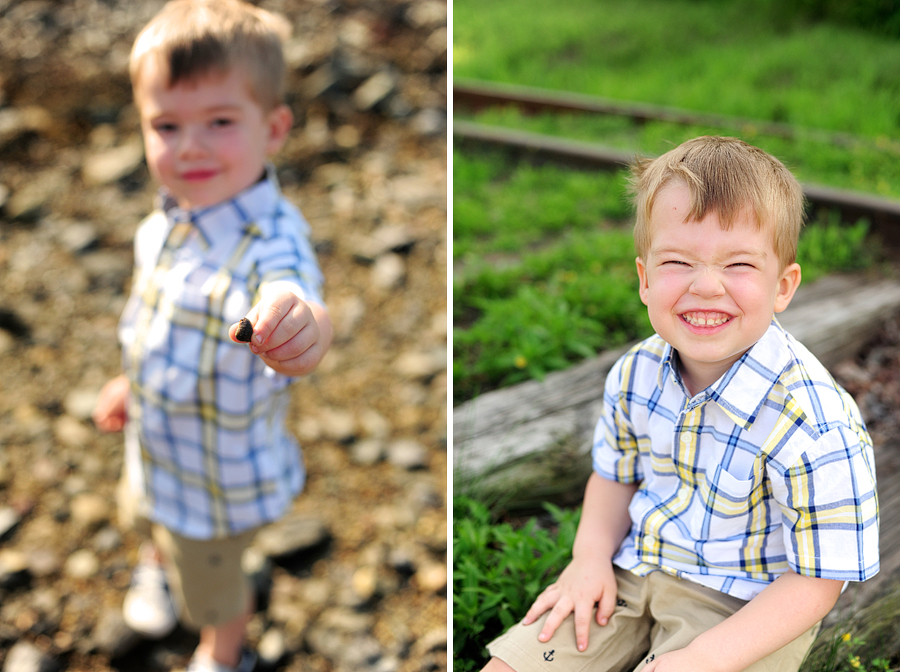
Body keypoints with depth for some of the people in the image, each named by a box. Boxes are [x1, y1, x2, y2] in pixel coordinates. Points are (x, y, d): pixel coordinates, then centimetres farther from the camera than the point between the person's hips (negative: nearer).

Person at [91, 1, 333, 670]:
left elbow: (287, 289, -63)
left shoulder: (271, 242, -39)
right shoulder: (168, 218, -13)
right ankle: (160, 565, 74)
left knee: (212, 587, 22)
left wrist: (300, 327, -86)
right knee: (146, 514, 38)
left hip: (222, 473, -7)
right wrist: (134, 382, 18)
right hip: (154, 441, 7)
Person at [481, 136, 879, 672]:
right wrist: (591, 557, -6)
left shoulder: (816, 426, -27)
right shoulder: (635, 374, -8)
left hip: (749, 610, -4)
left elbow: (816, 580, -20)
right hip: (633, 573, 5)